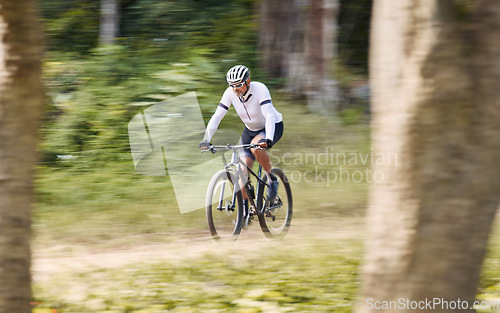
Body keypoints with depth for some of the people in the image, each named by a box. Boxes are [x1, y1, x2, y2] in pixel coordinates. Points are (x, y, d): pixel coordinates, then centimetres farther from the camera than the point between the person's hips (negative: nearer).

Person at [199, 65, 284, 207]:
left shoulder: (260, 89, -30)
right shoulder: (230, 93, -17)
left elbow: (270, 116, -40)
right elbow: (217, 117, -19)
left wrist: (268, 139, -55)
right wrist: (206, 140, -31)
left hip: (273, 127, -5)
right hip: (251, 129, 5)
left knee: (256, 147, -36)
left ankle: (272, 179, -12)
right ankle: (244, 207, 3)